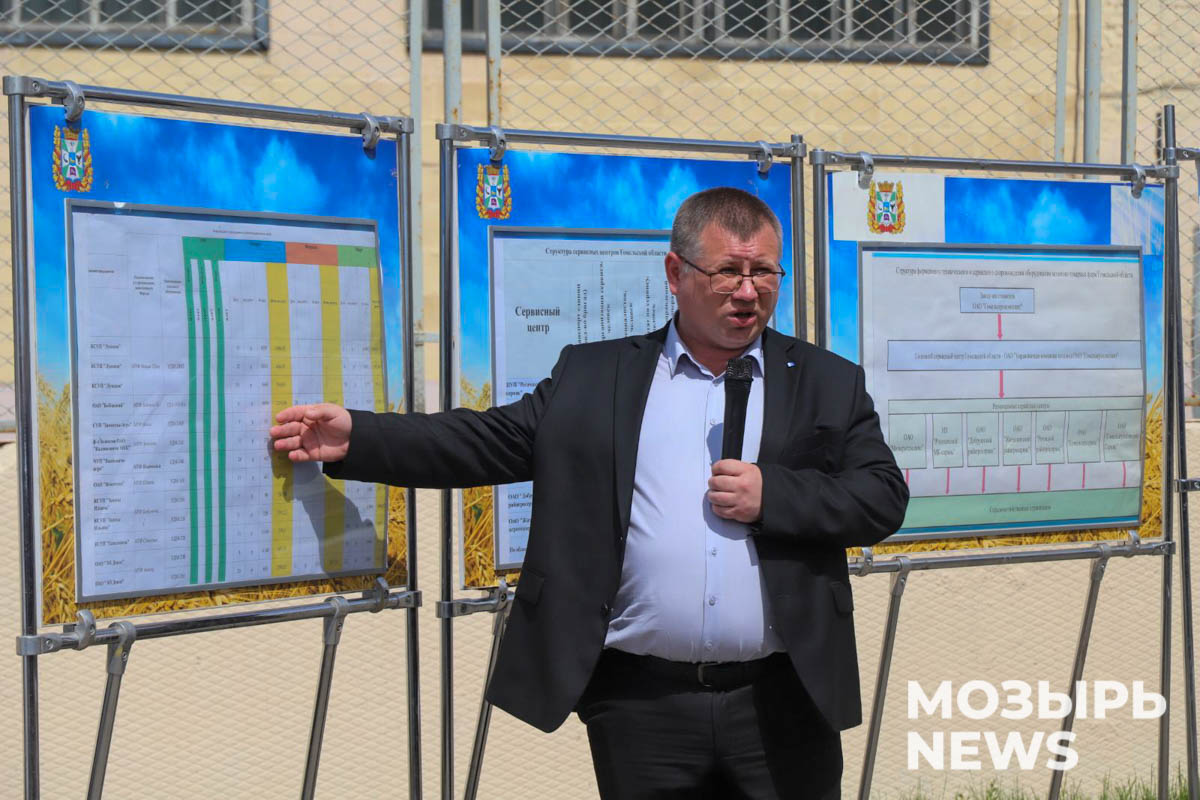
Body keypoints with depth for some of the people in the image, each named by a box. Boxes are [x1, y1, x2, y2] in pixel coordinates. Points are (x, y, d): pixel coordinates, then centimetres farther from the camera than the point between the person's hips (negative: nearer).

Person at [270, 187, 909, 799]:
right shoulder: (594, 377, 8)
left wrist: (772, 494, -13)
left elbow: (884, 497, 2)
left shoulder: (830, 384, 8)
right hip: (641, 706, 0)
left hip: (782, 705, 0)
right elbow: (492, 442, 5)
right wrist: (355, 437, -3)